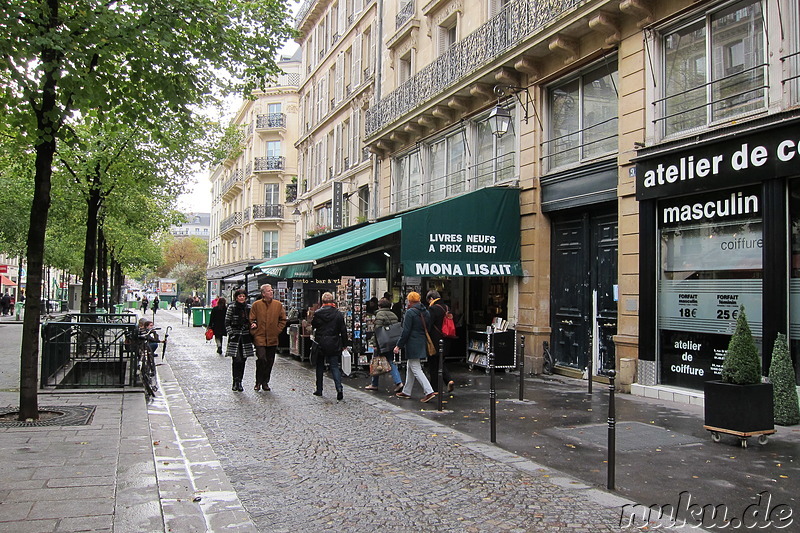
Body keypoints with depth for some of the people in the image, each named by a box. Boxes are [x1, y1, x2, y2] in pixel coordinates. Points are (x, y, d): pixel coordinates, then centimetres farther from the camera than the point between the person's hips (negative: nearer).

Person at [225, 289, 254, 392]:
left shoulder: (249, 308, 10)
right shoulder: (231, 308, 1)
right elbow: (227, 323, 1)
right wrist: (231, 333, -8)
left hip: (245, 337, 3)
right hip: (235, 337, -3)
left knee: (243, 360, 5)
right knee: (236, 360, -11)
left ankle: (239, 382, 14)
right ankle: (236, 381, -4)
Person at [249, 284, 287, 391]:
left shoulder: (278, 305, 6)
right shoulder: (256, 305, 0)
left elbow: (283, 320, 13)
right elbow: (251, 320, 4)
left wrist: (277, 331, 4)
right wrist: (255, 332, -5)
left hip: (273, 338, 3)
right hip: (260, 338, -3)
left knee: (270, 361, 7)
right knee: (261, 359, -13)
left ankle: (265, 382, 21)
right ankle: (258, 382, 4)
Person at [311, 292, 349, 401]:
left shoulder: (317, 313, -6)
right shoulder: (338, 314, -3)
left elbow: (313, 326, 4)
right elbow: (343, 331, -1)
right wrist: (344, 344, 7)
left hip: (320, 344, 0)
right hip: (334, 345, 0)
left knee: (320, 366, 14)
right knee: (335, 366, 3)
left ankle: (319, 390, 20)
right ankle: (339, 388, -16)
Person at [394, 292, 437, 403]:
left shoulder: (410, 312, -13)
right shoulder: (426, 312, 10)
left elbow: (406, 331, -15)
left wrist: (399, 345, -9)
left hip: (413, 345, -9)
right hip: (423, 344, 9)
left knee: (416, 369, -7)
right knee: (410, 367, 19)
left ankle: (429, 392, -16)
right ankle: (406, 391, 27)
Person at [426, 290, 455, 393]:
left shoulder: (432, 309, -16)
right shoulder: (446, 308, 7)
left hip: (435, 342, -7)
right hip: (445, 342, 7)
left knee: (433, 365, 4)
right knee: (441, 362, 20)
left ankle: (434, 389, 9)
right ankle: (449, 380, 2)